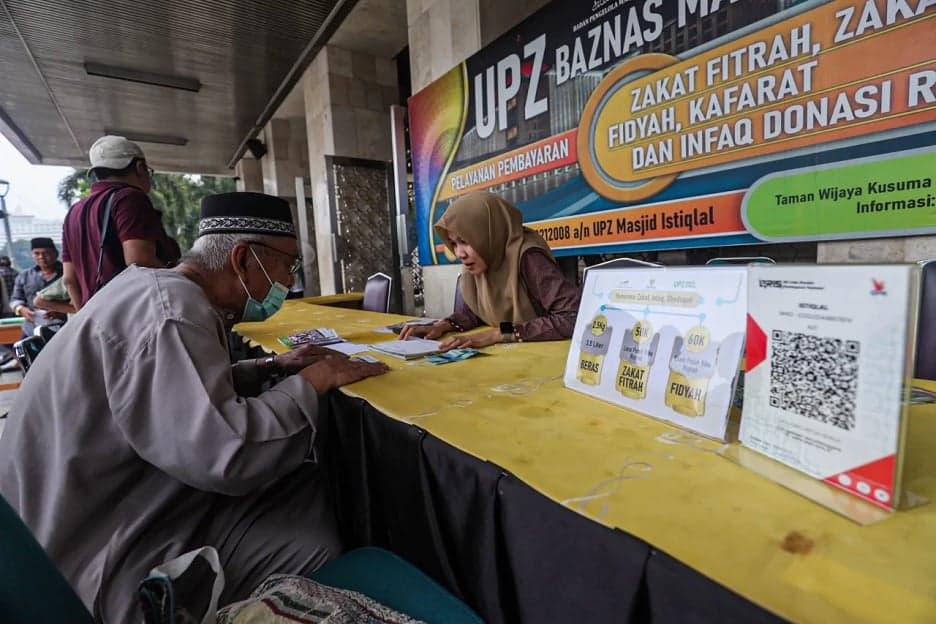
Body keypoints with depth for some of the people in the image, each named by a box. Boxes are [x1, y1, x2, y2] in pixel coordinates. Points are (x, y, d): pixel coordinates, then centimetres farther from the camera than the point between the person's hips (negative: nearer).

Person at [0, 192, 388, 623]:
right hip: (97, 551, -10)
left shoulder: (164, 290, 5)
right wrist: (314, 380, -23)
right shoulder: (170, 309, -28)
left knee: (308, 489, 1)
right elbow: (224, 455, -38)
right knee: (312, 542, -19)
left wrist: (271, 366, 6)